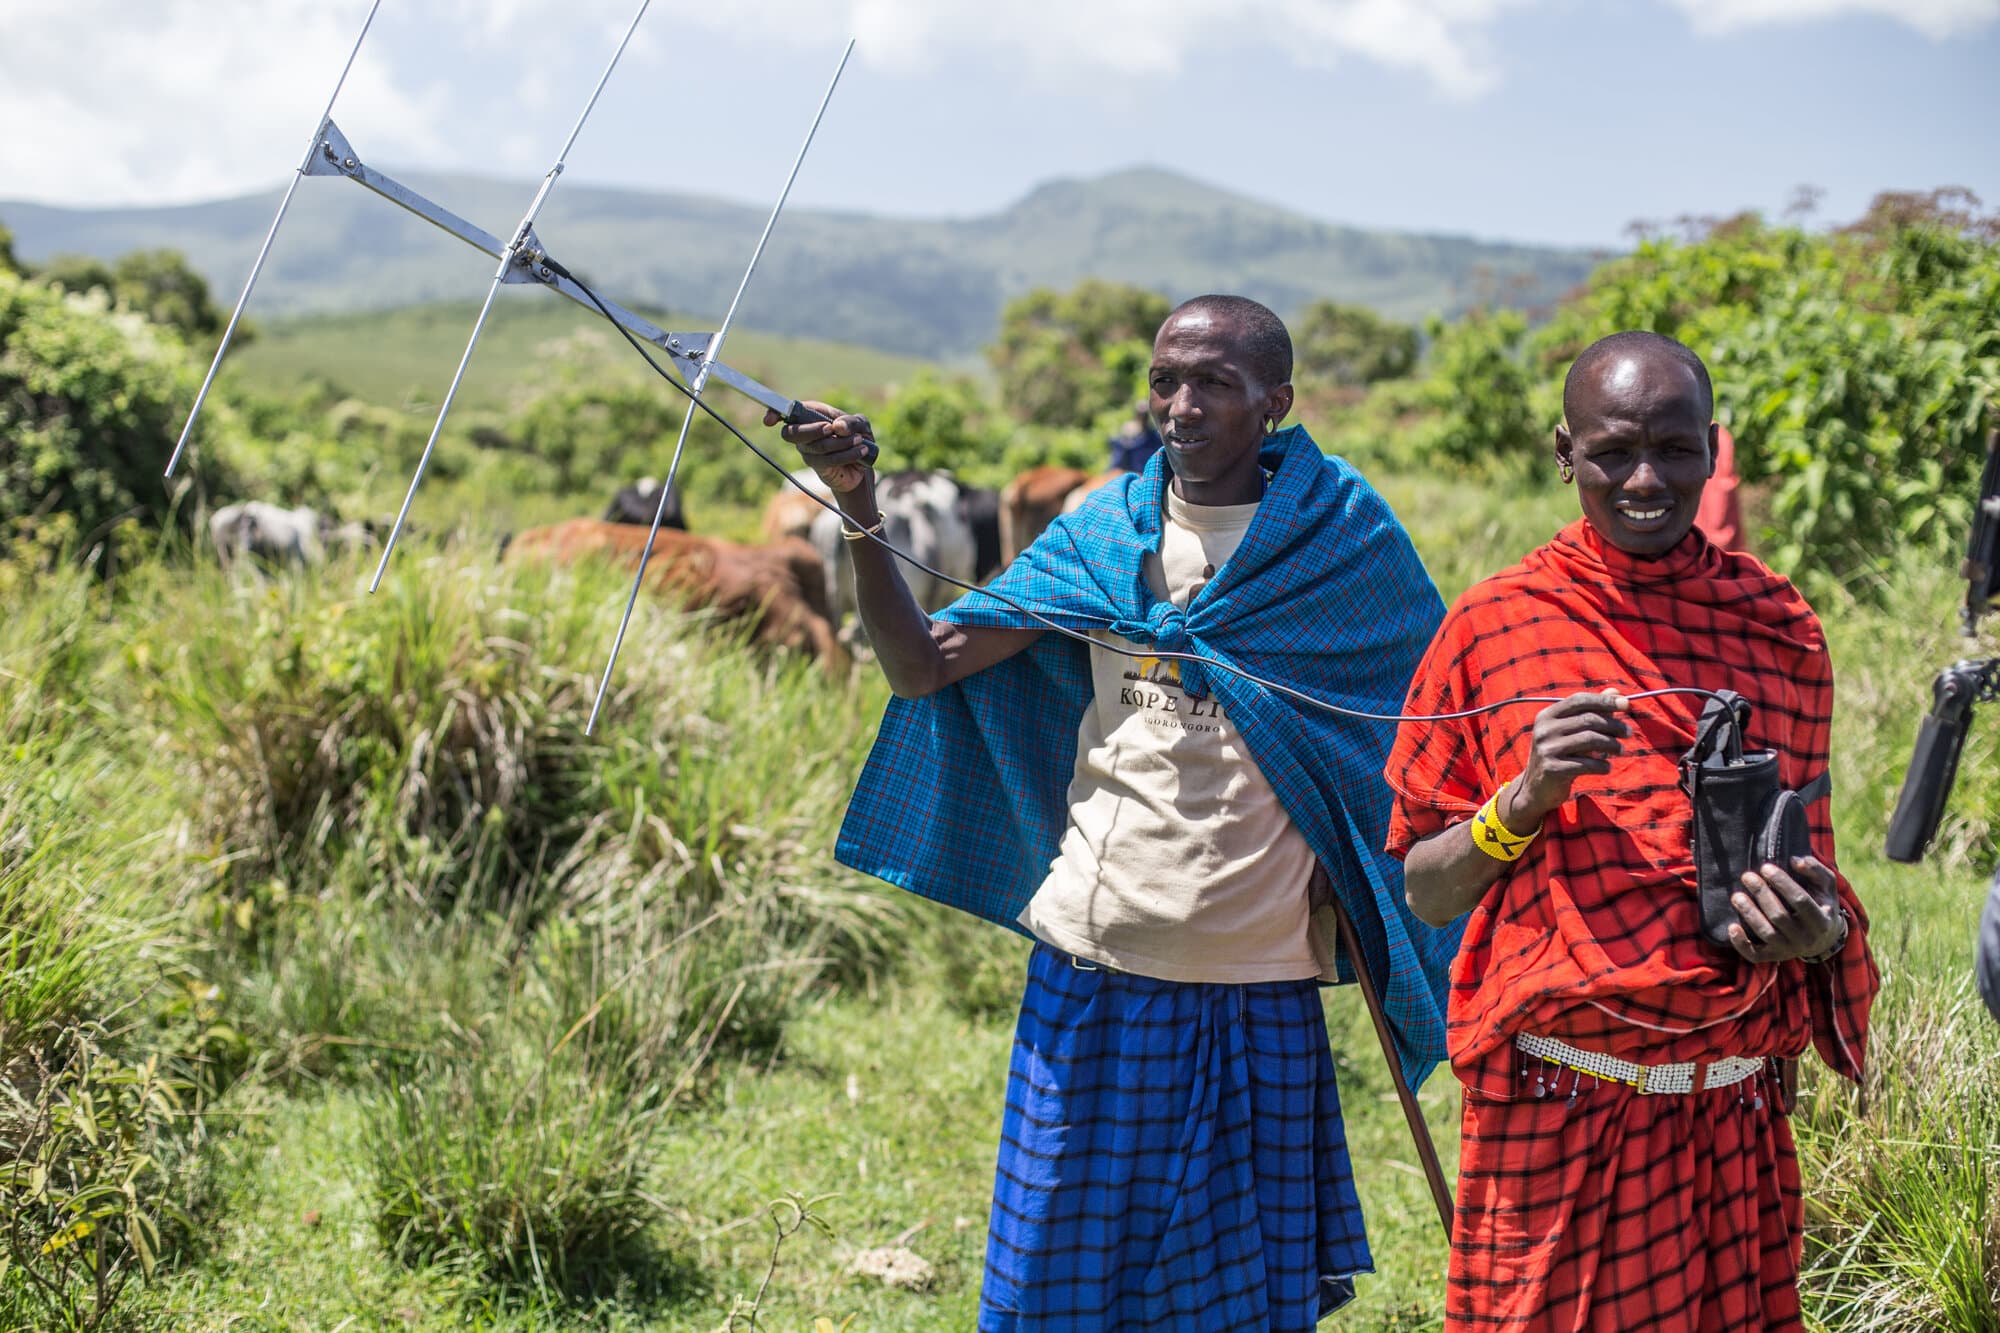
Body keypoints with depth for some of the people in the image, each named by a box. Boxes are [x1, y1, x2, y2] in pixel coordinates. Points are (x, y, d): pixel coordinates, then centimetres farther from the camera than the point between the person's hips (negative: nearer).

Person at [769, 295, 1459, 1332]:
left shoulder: (1338, 533, 1)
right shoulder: (1100, 532, 6)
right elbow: (919, 667, 3)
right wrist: (859, 511, -10)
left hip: (1259, 996, -1)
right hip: (1092, 974, 2)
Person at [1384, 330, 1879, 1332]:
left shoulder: (1780, 627, 6)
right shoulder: (1495, 625, -2)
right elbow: (1426, 894, 2)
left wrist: (1822, 931, -5)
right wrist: (1526, 798, -16)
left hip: (1738, 1111, 3)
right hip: (1553, 1113, -2)